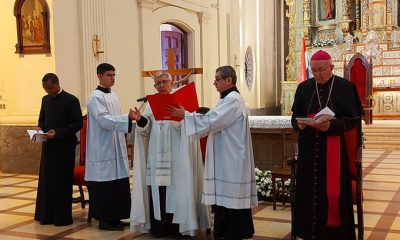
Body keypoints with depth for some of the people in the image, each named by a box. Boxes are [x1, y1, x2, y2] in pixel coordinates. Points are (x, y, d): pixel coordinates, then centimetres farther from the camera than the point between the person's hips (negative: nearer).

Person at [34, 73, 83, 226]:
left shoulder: (71, 100, -7)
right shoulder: (45, 100, 11)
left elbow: (78, 124, -10)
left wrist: (58, 132, -20)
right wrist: (40, 128, -1)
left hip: (64, 146, -5)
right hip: (47, 145, 5)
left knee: (61, 181, 0)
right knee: (46, 180, 6)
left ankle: (62, 217, 9)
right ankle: (47, 215, 16)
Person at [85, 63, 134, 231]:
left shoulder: (113, 95, 14)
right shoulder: (95, 97, -11)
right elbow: (105, 120, -22)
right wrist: (128, 118, -29)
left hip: (116, 148, 8)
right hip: (103, 149, -8)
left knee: (118, 185, 9)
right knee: (104, 186, -2)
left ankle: (114, 218, 19)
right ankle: (104, 220, 8)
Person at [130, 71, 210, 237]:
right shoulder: (151, 104, 11)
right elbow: (146, 131, 8)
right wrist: (140, 120, -12)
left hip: (175, 156, -3)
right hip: (156, 156, 3)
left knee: (175, 190, 0)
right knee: (158, 191, 4)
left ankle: (175, 226, 10)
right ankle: (158, 227, 11)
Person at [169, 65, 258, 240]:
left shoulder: (233, 100, -16)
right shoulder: (227, 99, 16)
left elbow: (211, 121, -22)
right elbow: (214, 122, 16)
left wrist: (185, 115, -15)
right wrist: (188, 115, 6)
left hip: (231, 159, -10)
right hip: (225, 159, 10)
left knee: (229, 198, -3)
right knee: (225, 197, 12)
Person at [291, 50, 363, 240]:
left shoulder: (345, 87, -2)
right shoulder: (304, 88, 8)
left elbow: (352, 119, -6)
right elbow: (295, 116, 10)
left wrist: (331, 125, -23)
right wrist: (299, 124, -13)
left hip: (333, 148, -3)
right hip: (309, 149, 3)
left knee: (333, 191, -1)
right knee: (309, 189, 5)